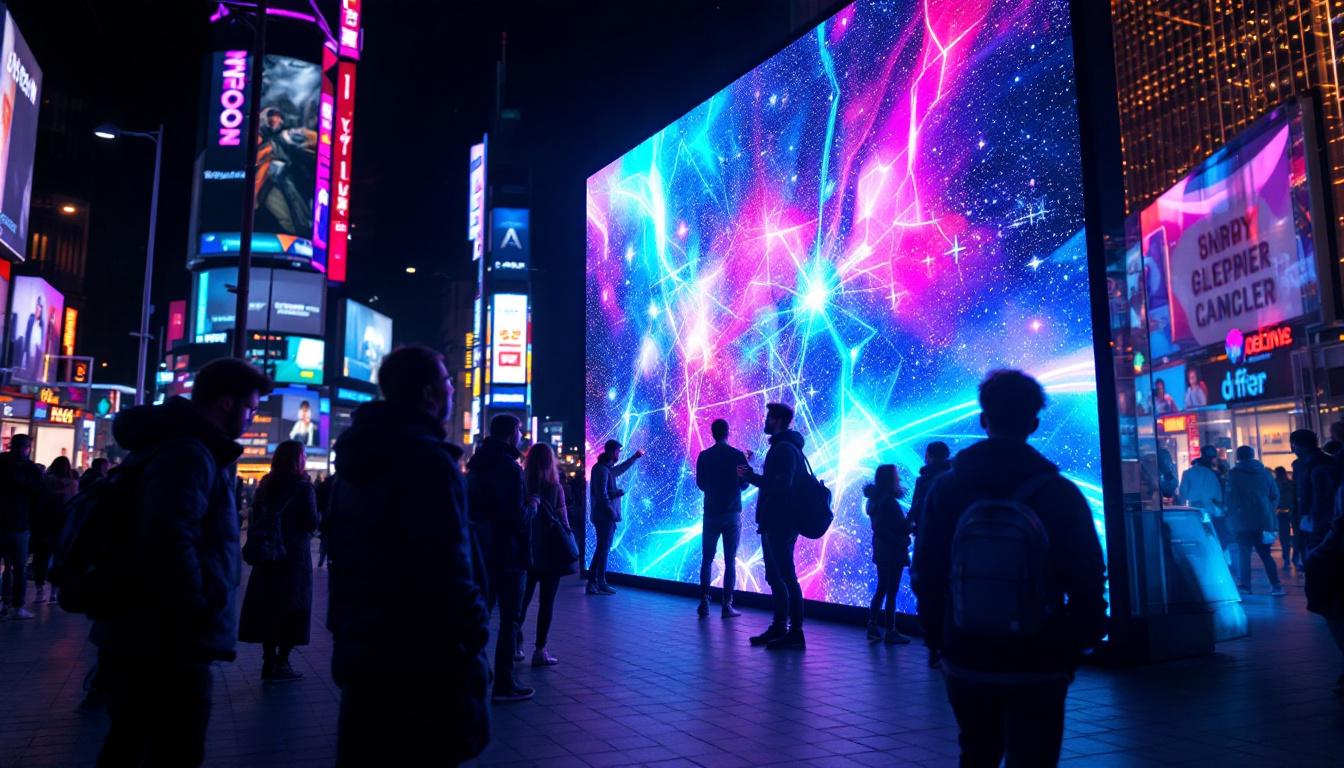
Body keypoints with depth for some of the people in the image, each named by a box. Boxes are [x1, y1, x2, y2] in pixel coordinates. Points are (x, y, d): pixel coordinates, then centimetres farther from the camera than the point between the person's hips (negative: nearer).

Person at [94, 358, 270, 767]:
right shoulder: (189, 453, -18)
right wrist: (200, 615, -18)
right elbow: (169, 545, -32)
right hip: (167, 645, -10)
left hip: (138, 638, 10)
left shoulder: (172, 444, 15)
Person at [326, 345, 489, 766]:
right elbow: (448, 566, -24)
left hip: (363, 644, 9)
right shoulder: (427, 457, -18)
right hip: (423, 650, -9)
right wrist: (471, 634, -14)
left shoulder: (357, 455, 12)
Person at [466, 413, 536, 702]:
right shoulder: (509, 466, -17)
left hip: (481, 551, 9)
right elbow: (517, 516, -22)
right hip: (507, 553, -8)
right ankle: (504, 683, 3)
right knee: (509, 620, 0)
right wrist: (531, 507, -2)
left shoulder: (476, 464, 10)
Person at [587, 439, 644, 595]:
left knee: (601, 549, 14)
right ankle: (600, 583, 0)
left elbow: (619, 469, 35)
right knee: (603, 549, -5)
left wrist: (634, 458, 40)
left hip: (602, 516, 10)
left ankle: (593, 582, 19)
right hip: (605, 516, -10)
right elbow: (602, 494, -21)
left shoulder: (607, 468, 15)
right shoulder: (602, 469, -15)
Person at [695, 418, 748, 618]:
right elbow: (744, 484, 3)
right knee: (730, 561, 2)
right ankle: (727, 606, 0)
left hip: (711, 513, 2)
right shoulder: (738, 455, -5)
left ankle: (704, 603, 3)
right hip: (732, 514, -1)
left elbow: (701, 485, 8)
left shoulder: (704, 456, 0)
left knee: (707, 559, 9)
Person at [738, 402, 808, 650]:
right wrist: (752, 475, 14)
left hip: (781, 525, -11)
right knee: (775, 577, 14)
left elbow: (781, 485, -25)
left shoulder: (786, 449, -14)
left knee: (786, 577, -6)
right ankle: (779, 628, 22)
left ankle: (795, 632, 0)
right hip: (773, 524, 11)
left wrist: (751, 476, -17)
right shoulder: (781, 447, 18)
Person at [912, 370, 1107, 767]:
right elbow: (1088, 582, -6)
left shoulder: (945, 488, -3)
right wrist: (1076, 644, 7)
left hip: (965, 663, 3)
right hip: (1038, 670, -2)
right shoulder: (1061, 493, -8)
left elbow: (925, 573, 0)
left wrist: (939, 637, 11)